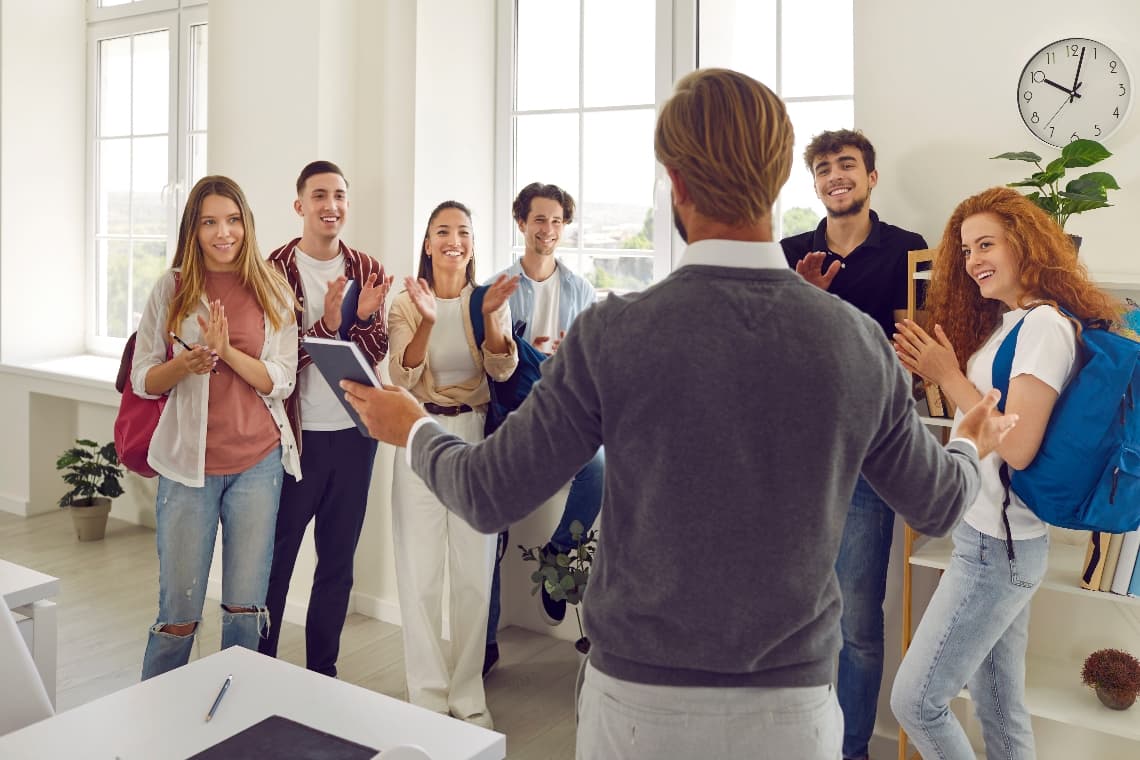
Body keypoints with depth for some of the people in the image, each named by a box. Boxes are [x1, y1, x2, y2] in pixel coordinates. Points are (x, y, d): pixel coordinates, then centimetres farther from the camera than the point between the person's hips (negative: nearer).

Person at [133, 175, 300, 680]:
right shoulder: (172, 288, 3)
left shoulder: (272, 292, 3)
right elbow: (143, 381, 4)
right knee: (180, 610, 4)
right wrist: (185, 363, -17)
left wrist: (227, 350, -18)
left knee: (246, 605, 8)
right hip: (188, 462, 0)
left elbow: (282, 383, -2)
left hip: (258, 462, 1)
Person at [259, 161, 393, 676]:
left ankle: (322, 673, 28)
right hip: (296, 434, -4)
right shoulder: (275, 270, -5)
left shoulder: (366, 271, 5)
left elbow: (375, 354, 0)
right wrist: (326, 323, -26)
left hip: (353, 433, 4)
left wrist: (364, 316, -19)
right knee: (275, 561, 7)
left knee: (338, 562, 13)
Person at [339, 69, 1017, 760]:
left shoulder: (612, 335, -19)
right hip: (794, 704, 2)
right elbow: (938, 505, 4)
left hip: (641, 702, -1)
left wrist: (414, 428, 10)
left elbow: (490, 496, -10)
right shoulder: (861, 342, -10)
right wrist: (972, 448, 28)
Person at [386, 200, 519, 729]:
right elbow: (403, 377, -12)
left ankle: (468, 696, 21)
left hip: (476, 438, 1)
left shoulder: (489, 299, 3)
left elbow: (502, 370, -10)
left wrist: (489, 316, -27)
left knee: (475, 575, 6)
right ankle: (427, 696, 19)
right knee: (419, 576, 3)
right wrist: (426, 323, -28)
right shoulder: (406, 303, 1)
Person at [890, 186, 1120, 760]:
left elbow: (1018, 446, -22)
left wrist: (948, 377, -15)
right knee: (1001, 706, 16)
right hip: (990, 537, 9)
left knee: (915, 701, -3)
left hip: (998, 546, -9)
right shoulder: (1003, 322, 13)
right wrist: (935, 368, -1)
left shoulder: (1045, 325, -15)